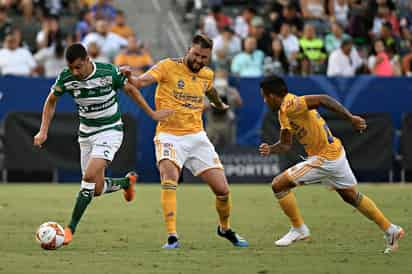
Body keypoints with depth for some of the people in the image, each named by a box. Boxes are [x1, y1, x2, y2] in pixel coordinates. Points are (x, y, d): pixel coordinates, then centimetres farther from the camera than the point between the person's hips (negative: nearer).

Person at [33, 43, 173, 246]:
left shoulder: (109, 72, -19)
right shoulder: (66, 77, -12)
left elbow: (130, 90, -1)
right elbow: (51, 101, 5)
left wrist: (152, 114, 4)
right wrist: (43, 131, -4)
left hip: (110, 130, -4)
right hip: (86, 133, 4)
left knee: (90, 176, -23)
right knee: (97, 189, 4)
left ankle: (71, 228, -18)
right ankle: (127, 181, 37)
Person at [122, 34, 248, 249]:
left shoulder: (207, 74, 8)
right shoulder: (168, 66, -8)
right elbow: (141, 82, -21)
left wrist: (220, 105, 51)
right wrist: (130, 77, -44)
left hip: (197, 136, 4)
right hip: (169, 136, -4)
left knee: (222, 190, 2)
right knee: (169, 178, -31)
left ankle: (225, 229, 31)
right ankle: (172, 237, -28)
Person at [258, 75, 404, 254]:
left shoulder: (290, 106, -19)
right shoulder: (284, 112, 11)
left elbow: (322, 100, -30)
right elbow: (286, 144, 15)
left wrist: (350, 118, -34)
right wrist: (271, 149, -5)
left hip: (325, 159, -10)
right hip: (335, 153, 10)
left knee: (278, 185, -7)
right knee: (352, 196, 23)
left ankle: (299, 229, 5)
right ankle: (390, 230, 29)